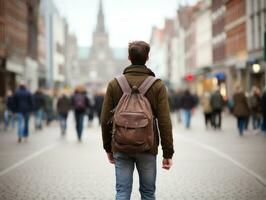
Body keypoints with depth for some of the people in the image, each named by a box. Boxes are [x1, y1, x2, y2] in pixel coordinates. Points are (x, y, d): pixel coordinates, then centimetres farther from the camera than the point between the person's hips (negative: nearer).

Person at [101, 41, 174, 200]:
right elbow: (164, 122, -7)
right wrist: (168, 153, -1)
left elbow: (105, 119, 2)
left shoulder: (114, 84, 0)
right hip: (147, 148, -1)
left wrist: (108, 148, 13)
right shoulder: (157, 85, -4)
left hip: (121, 148, 1)